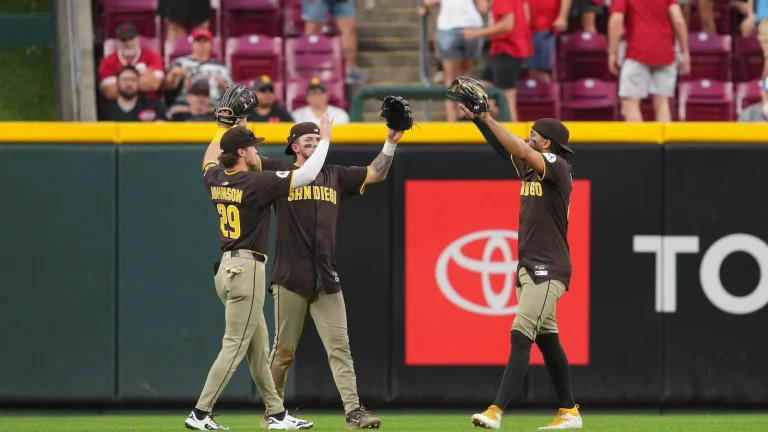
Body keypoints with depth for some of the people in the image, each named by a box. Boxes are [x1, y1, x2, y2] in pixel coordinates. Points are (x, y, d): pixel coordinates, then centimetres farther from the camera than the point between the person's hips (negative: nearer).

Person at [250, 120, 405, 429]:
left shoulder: (335, 177, 16)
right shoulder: (280, 173, 4)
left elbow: (376, 174, 17)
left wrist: (391, 143, 5)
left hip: (327, 281, 3)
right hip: (290, 279, -3)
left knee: (340, 348, -4)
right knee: (283, 351, 3)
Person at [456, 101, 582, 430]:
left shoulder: (558, 167, -12)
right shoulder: (529, 167, 12)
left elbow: (521, 150, -25)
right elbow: (504, 147, 13)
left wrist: (488, 117, -26)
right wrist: (475, 117, 1)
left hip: (548, 270, -10)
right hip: (529, 267, 10)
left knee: (521, 337, -16)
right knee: (546, 338, 11)